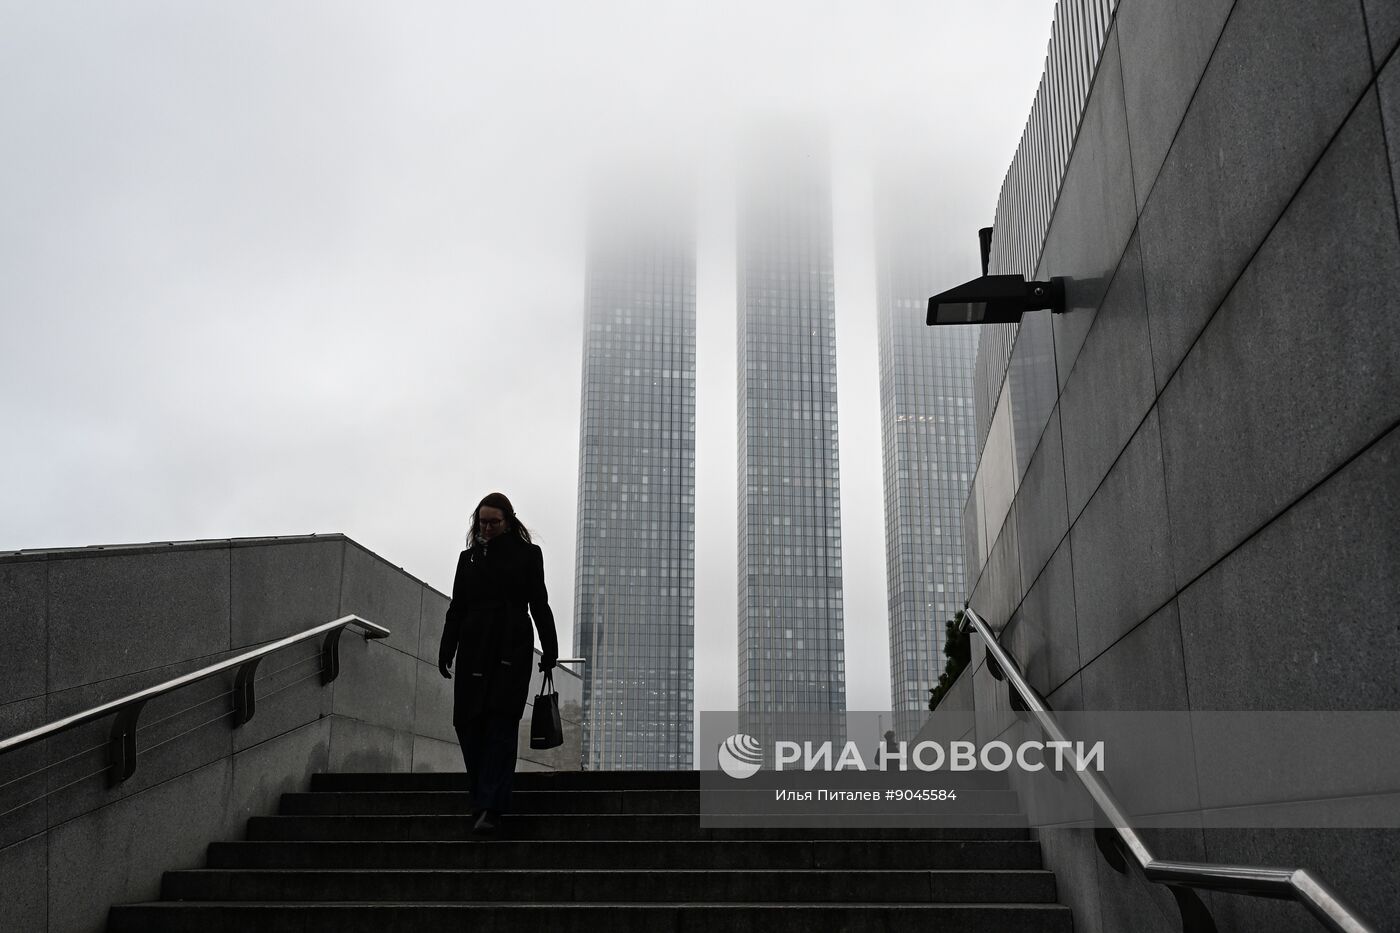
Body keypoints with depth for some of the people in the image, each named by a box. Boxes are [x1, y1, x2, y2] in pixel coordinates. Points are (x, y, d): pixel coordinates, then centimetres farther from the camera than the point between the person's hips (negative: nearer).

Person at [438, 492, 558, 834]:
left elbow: (539, 605, 4)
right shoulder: (469, 557, 13)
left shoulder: (528, 554, 5)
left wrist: (550, 649, -1)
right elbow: (456, 607, 12)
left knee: (501, 725, -10)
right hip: (474, 648, 3)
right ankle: (484, 798, 14)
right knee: (469, 724, 0)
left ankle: (490, 809, -14)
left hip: (512, 649, -3)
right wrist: (446, 650, 4)